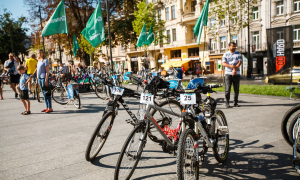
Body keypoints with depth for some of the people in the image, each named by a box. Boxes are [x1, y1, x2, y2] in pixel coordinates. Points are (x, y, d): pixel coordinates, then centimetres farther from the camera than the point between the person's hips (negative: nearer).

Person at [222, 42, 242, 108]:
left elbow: (240, 62, -1)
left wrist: (235, 69, -16)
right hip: (228, 73, -2)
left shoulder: (238, 54, 11)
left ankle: (236, 102, 12)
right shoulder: (225, 54, 7)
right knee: (227, 88, -7)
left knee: (236, 89, 3)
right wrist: (232, 66, -18)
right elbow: (223, 63, -5)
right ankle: (227, 102, 1)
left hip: (236, 73, 2)